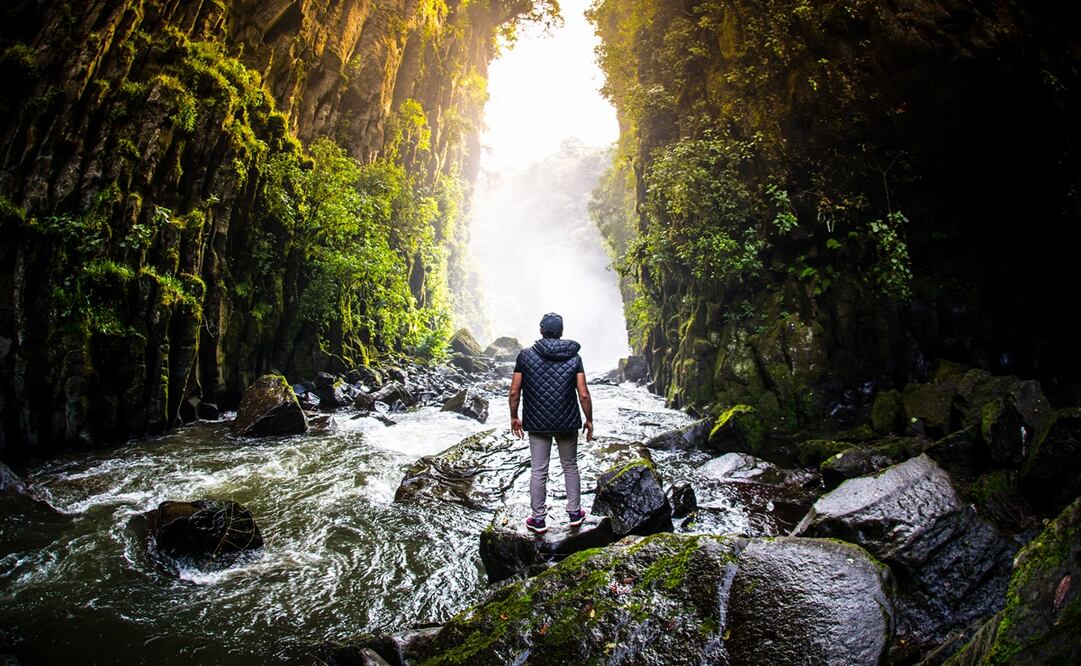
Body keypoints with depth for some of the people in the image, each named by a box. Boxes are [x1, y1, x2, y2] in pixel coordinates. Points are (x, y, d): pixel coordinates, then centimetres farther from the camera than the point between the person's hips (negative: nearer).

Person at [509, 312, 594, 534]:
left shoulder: (526, 355, -6)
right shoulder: (574, 358, -5)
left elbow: (514, 391, -6)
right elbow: (583, 394, -8)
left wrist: (514, 417, 7)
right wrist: (589, 420, 4)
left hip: (537, 424, 0)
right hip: (568, 423, 1)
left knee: (538, 471, 8)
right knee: (570, 467, 17)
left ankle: (538, 519, 17)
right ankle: (574, 513, 27)